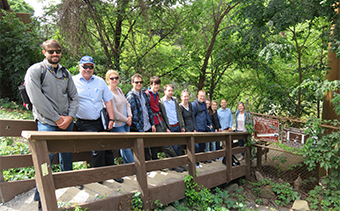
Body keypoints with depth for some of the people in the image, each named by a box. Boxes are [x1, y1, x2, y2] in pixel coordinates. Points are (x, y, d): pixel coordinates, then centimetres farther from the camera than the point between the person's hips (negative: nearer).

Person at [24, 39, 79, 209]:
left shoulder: (65, 73, 13)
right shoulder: (35, 71, -3)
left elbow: (74, 96, 11)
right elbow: (37, 99, -12)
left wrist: (70, 117, -5)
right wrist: (57, 118, -13)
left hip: (67, 122, 5)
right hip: (47, 123, -5)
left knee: (66, 156, 13)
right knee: (46, 158, -8)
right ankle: (41, 199, 6)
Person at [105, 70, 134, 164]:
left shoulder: (119, 90, 10)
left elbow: (127, 104, 16)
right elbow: (114, 113, -18)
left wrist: (130, 116, 0)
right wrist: (126, 120, -8)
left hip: (126, 124, 8)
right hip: (117, 125, -8)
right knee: (127, 147, -5)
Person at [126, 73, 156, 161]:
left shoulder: (144, 94, 12)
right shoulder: (130, 96, -10)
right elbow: (134, 114, -14)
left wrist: (153, 124, 8)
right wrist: (140, 130, -16)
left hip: (148, 127, 7)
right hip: (139, 129, -6)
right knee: (145, 151, 0)